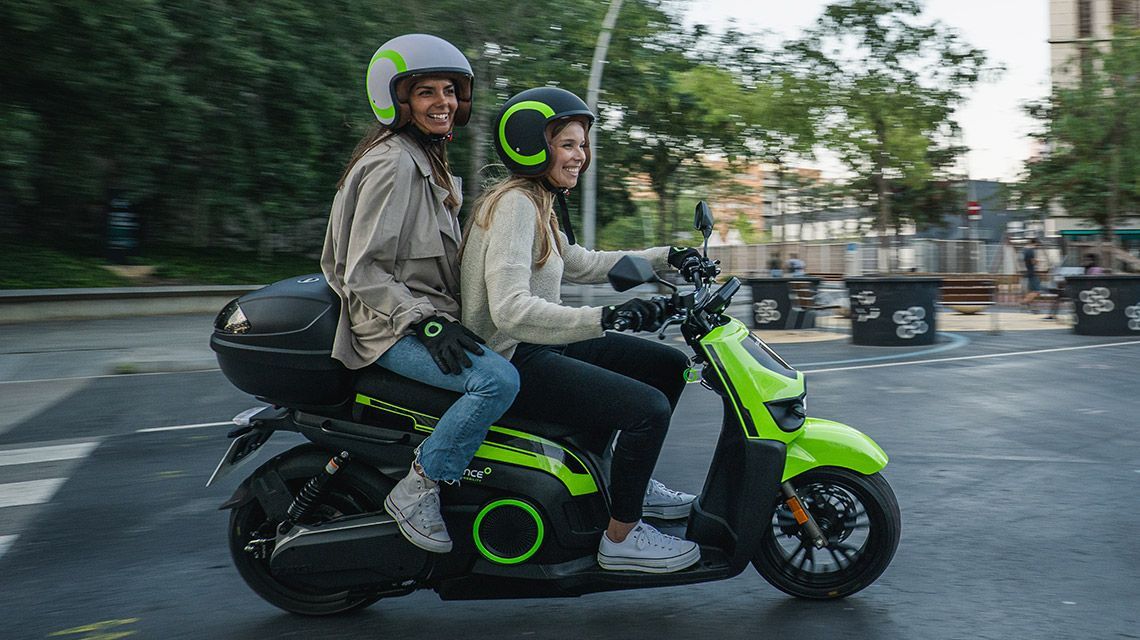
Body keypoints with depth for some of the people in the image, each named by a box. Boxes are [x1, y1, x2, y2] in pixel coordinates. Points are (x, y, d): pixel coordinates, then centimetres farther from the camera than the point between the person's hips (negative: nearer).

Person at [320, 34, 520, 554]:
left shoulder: (431, 162, 16)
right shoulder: (392, 164, -14)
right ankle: (416, 490, -16)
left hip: (427, 317, 10)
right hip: (391, 330, -10)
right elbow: (362, 270, -19)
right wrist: (427, 321, -26)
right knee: (498, 379, -29)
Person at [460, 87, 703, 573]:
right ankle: (620, 539, -5)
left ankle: (630, 480, 24)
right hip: (511, 361, -10)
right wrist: (606, 317, -39)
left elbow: (580, 264, 28)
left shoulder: (541, 203, 13)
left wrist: (665, 256, 23)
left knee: (669, 365, 12)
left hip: (542, 346, 10)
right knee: (648, 407, -20)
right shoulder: (514, 205, -19)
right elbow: (510, 310, -30)